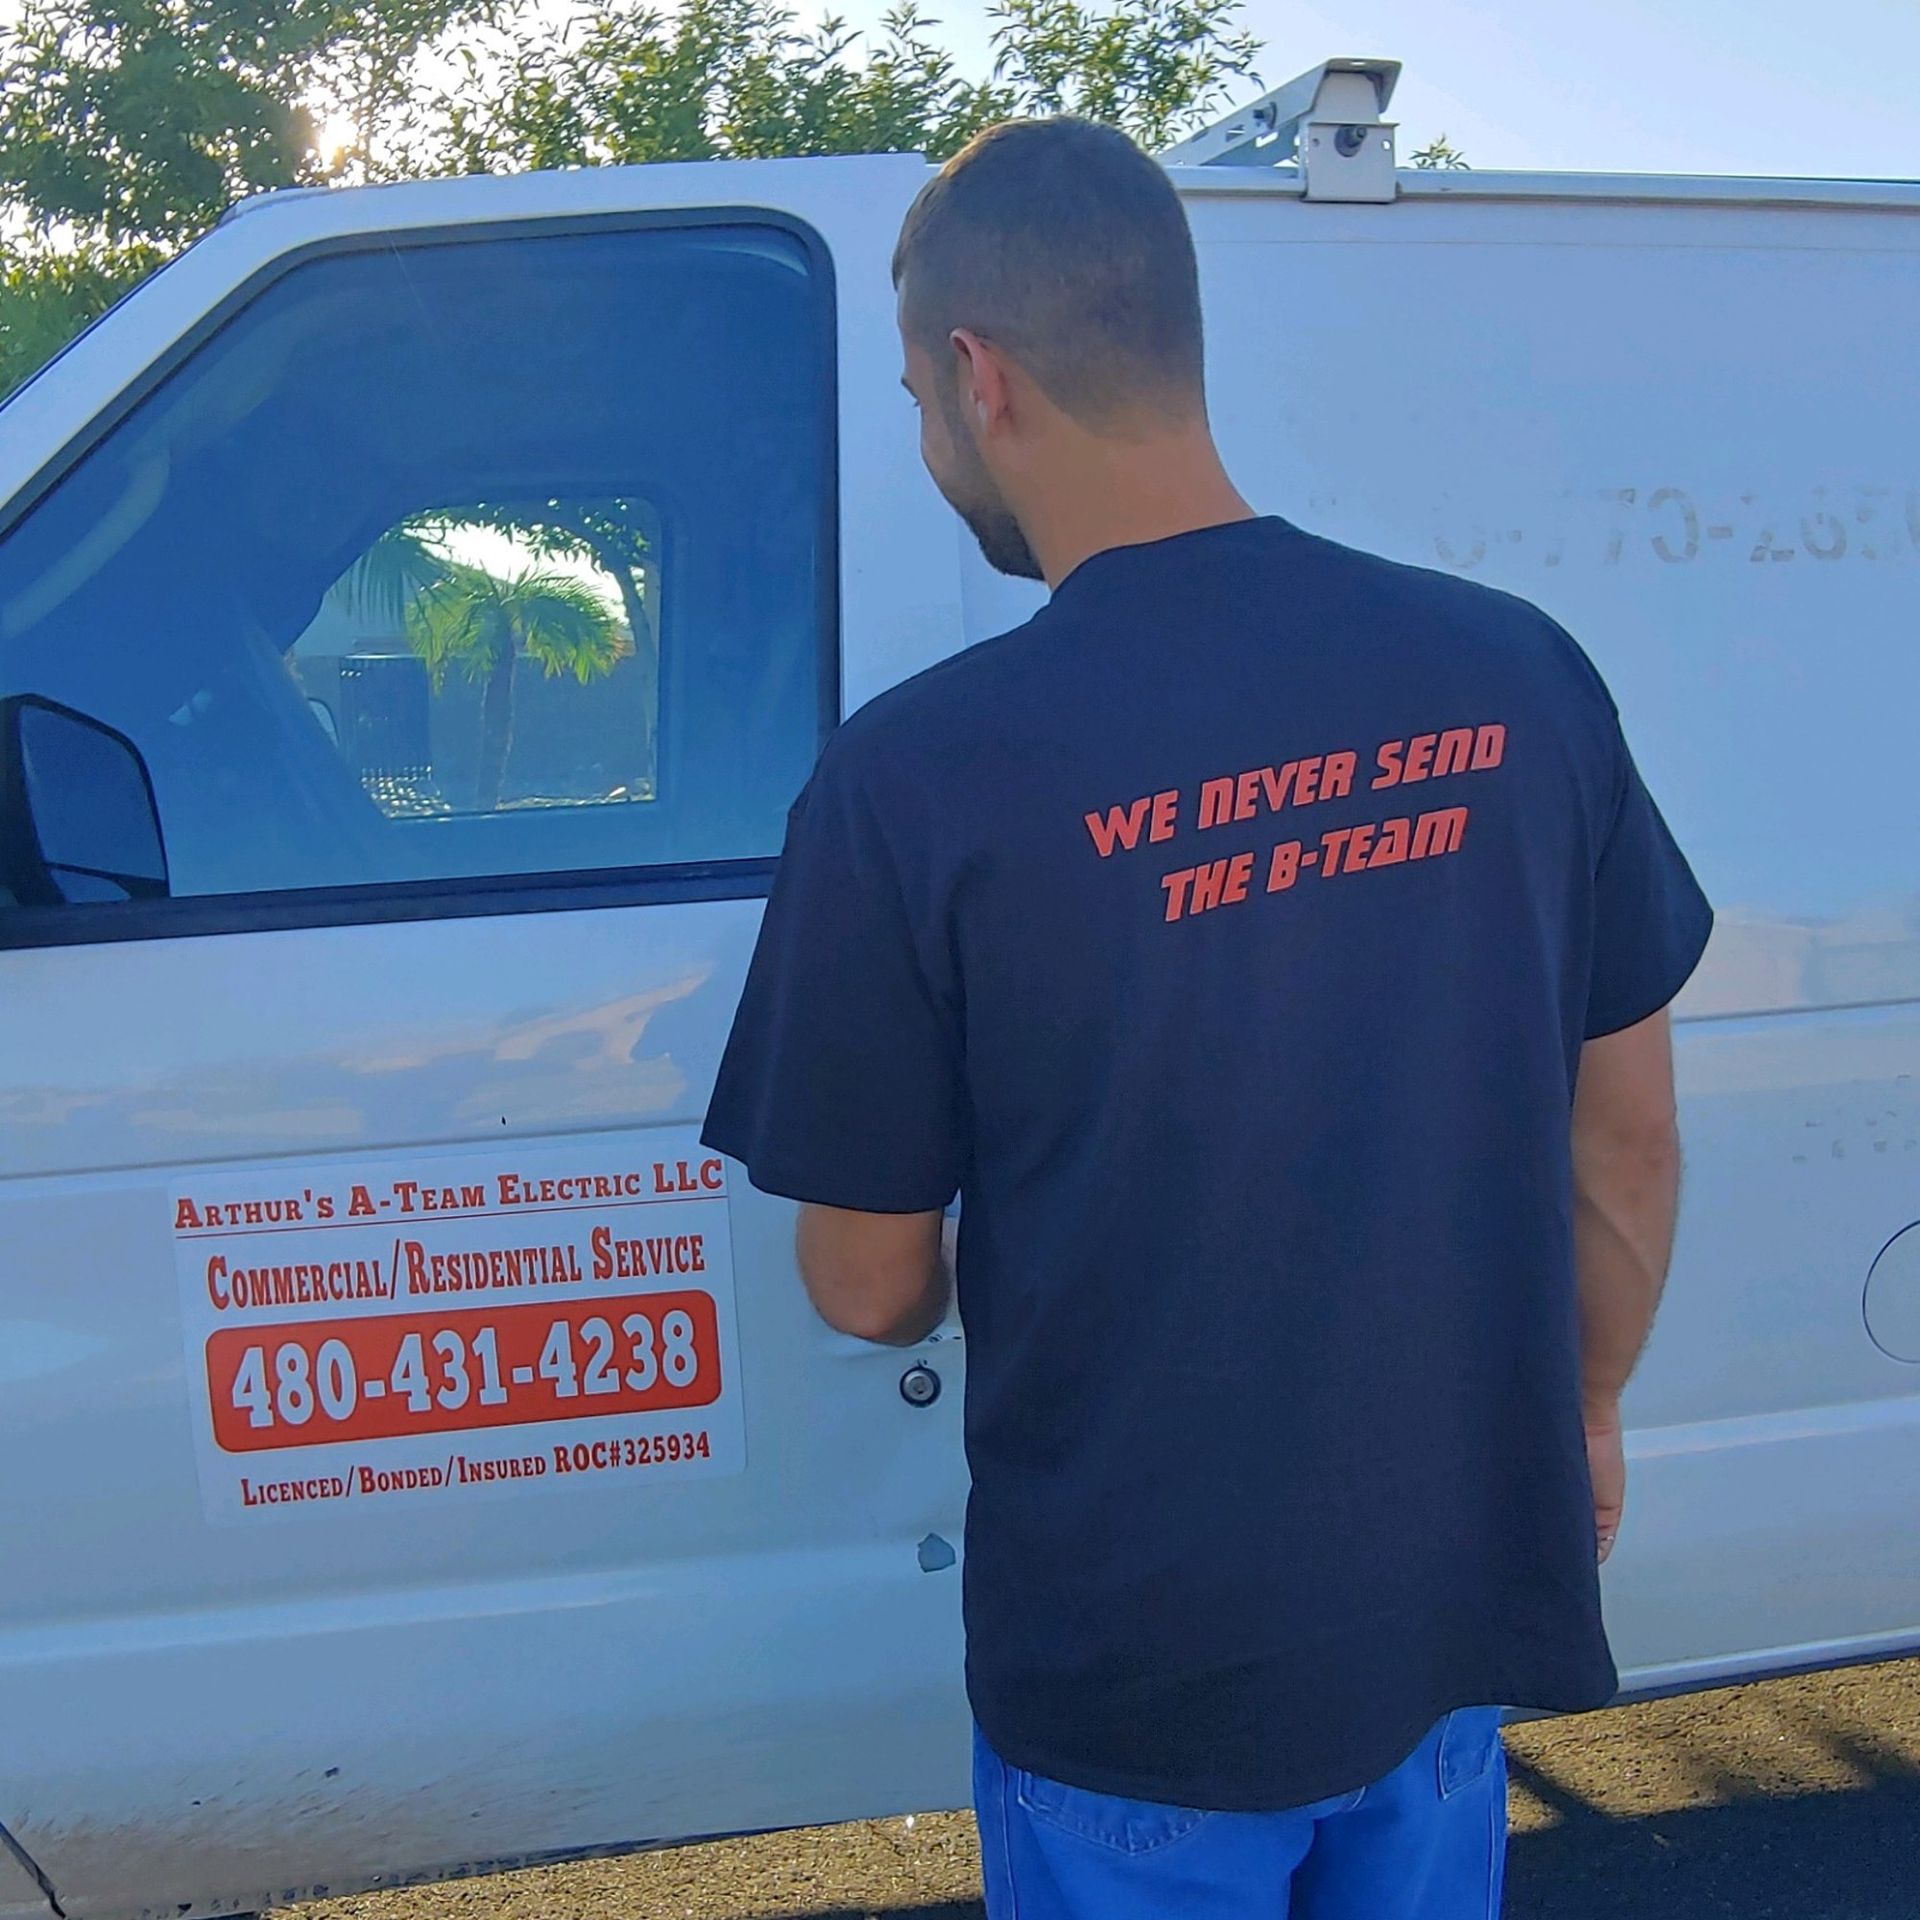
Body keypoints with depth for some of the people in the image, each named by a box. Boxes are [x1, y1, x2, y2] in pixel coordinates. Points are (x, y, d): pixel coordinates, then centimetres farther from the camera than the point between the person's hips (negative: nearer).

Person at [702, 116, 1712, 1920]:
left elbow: (865, 1286, -11)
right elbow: (1628, 1133, 1)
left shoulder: (919, 776, -22)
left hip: (1142, 1660, -3)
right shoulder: (1519, 675, -10)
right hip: (1462, 1596, 4)